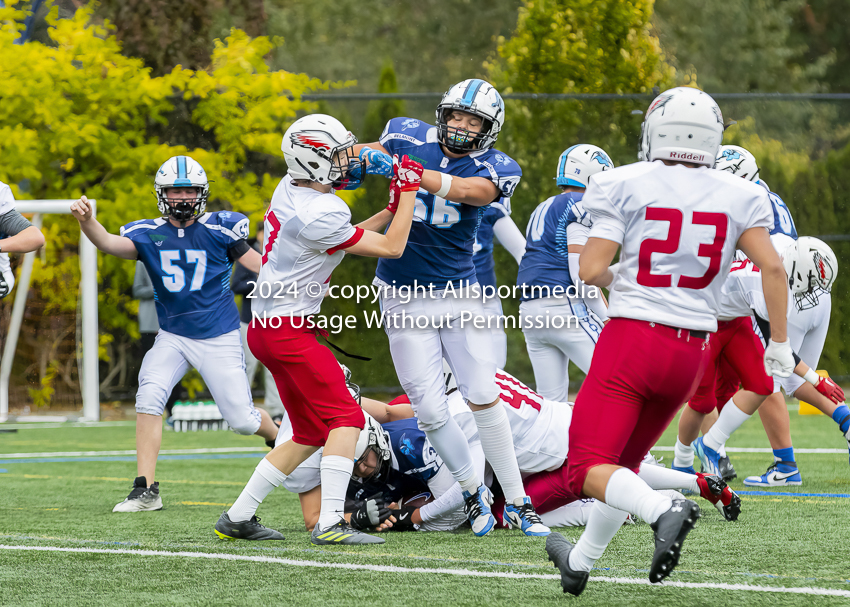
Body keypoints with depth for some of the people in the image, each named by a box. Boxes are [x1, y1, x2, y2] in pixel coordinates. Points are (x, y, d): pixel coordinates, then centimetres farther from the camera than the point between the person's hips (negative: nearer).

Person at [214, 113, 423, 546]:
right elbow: (391, 248, -11)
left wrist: (391, 211, 13)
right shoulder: (319, 214, -20)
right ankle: (330, 523, -20)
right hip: (288, 329, -10)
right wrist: (408, 191, -3)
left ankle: (238, 518, 16)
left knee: (310, 433, 14)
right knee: (346, 417, -10)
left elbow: (345, 238, 22)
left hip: (265, 327, 10)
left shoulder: (289, 190, 7)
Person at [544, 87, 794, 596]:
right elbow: (773, 268, -5)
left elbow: (590, 271, -8)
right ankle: (579, 563, 34)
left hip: (632, 339, -5)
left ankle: (663, 511, -33)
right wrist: (780, 343, 2)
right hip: (694, 350, 5)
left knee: (590, 468, -6)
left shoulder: (626, 186, -4)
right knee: (625, 459, 23)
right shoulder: (738, 196, 4)